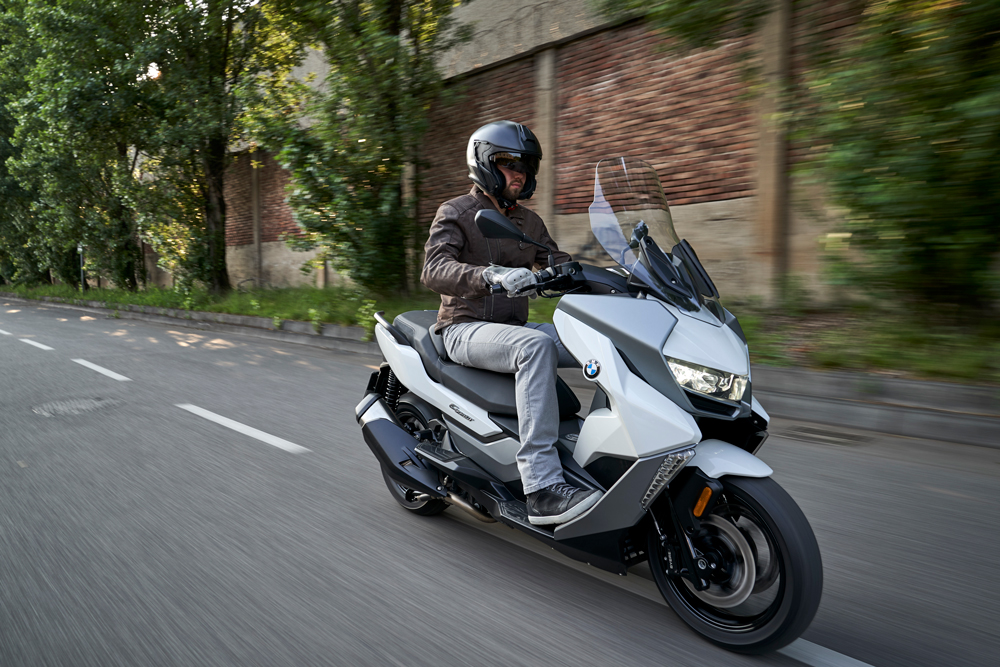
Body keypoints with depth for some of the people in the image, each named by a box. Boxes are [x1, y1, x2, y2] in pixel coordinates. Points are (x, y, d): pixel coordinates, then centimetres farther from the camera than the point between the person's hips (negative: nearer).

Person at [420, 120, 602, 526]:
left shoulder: (529, 223, 17)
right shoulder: (455, 213, -3)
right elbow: (433, 270, -20)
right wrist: (491, 275, -39)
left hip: (513, 327, 7)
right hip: (464, 329, -6)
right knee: (537, 346, -38)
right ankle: (542, 488, -41)